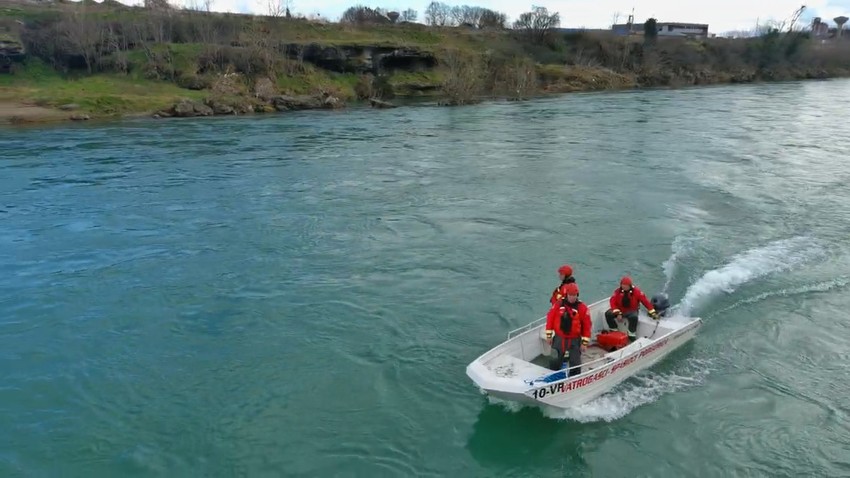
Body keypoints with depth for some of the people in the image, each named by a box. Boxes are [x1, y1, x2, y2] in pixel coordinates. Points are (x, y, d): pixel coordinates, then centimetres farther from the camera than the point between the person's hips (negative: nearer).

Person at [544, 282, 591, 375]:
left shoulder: (582, 308, -9)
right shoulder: (558, 305, -4)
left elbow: (587, 326, -5)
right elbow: (550, 318, 2)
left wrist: (585, 343, -6)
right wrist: (549, 335, 2)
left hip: (575, 340, -2)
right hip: (559, 339, 2)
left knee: (575, 364, 1)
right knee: (555, 362, 10)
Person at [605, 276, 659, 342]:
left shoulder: (636, 291, -12)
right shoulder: (618, 291, -9)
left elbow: (645, 301, -10)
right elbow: (613, 302, -11)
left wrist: (652, 313, -10)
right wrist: (618, 313, -23)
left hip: (632, 311, -2)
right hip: (620, 310, 3)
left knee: (634, 317, -38)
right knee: (608, 314, -22)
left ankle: (631, 334, -16)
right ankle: (614, 330, -3)